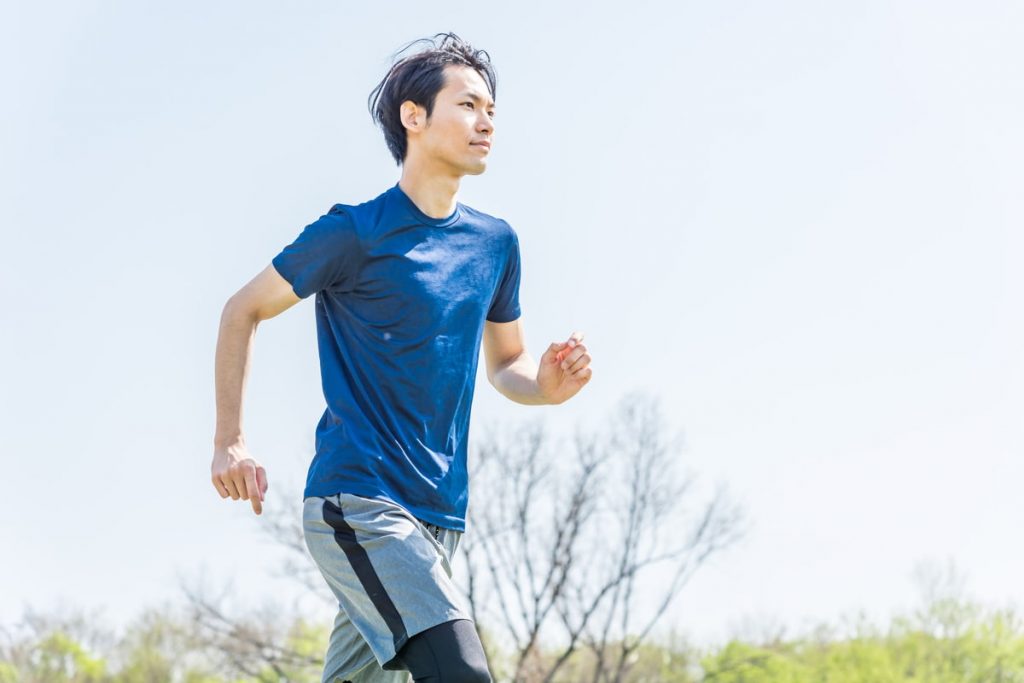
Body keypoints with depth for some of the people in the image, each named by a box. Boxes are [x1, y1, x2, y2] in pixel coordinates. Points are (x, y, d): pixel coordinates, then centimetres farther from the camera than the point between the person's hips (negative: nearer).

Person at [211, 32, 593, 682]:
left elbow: (505, 363, 23)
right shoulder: (356, 232, -5)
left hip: (439, 515, 7)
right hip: (358, 500, -7)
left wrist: (548, 384, -1)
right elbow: (243, 311, 5)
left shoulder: (496, 243, 12)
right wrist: (231, 444, -2)